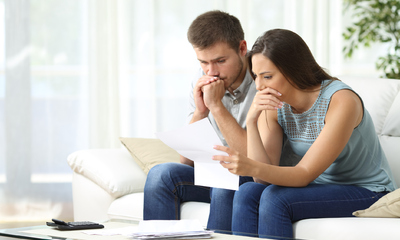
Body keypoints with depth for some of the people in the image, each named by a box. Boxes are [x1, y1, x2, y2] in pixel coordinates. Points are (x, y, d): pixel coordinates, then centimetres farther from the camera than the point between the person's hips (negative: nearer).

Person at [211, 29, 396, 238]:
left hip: (366, 192, -6)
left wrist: (252, 167, -43)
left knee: (275, 198, -28)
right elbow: (263, 178, -12)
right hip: (319, 188, 6)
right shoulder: (273, 105, -5)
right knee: (246, 194, -21)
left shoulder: (341, 101, -23)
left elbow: (305, 174, -25)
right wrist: (251, 122, -24)